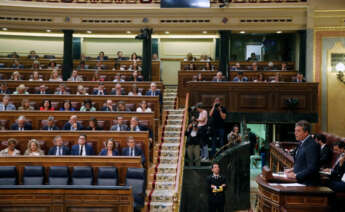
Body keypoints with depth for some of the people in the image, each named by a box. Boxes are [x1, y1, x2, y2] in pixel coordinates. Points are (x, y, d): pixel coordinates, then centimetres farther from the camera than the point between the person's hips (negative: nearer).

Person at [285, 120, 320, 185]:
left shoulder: (312, 146, -17)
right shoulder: (301, 143, 12)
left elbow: (312, 168, -21)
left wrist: (296, 175, -20)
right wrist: (293, 169, 8)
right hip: (300, 181, 8)